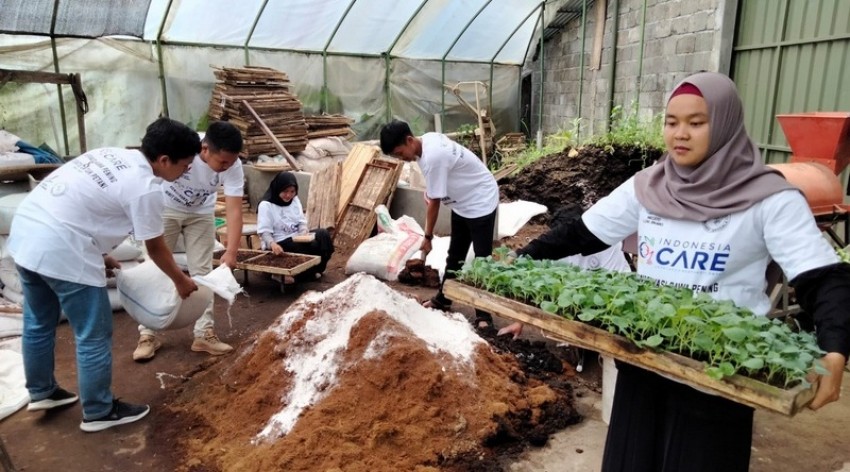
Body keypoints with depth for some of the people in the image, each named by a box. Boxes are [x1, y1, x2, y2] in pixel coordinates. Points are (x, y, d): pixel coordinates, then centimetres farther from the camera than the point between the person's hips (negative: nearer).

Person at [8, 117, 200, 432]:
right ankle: (99, 412, 19)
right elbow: (156, 248, -3)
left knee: (39, 324, 25)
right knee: (94, 336, 5)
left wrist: (99, 255, 26)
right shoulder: (145, 188, -13)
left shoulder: (112, 155, 13)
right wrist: (180, 281, 13)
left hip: (25, 231, 10)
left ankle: (41, 392, 44)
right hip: (60, 251, -10)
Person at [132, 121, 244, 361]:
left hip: (200, 213, 2)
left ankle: (204, 333, 10)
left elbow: (234, 210, -31)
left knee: (202, 272, 2)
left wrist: (231, 252, -41)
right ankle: (147, 334, 10)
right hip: (165, 209, -2)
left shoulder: (233, 167, -29)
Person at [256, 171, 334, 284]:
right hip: (279, 244, -7)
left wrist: (304, 232, -16)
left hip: (297, 239, 7)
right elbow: (264, 232, -16)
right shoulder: (266, 205, -11)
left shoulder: (295, 200, 9)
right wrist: (272, 244, -37)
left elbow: (301, 222, 8)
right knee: (312, 246, -29)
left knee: (323, 234, -17)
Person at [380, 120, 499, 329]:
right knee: (455, 254, 18)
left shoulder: (432, 157, -32)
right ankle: (443, 299, 31)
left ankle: (483, 315, 0)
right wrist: (429, 190, 3)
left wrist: (428, 237, -14)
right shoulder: (428, 139, -4)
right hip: (462, 201, 10)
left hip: (480, 202, -10)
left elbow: (434, 202, -23)